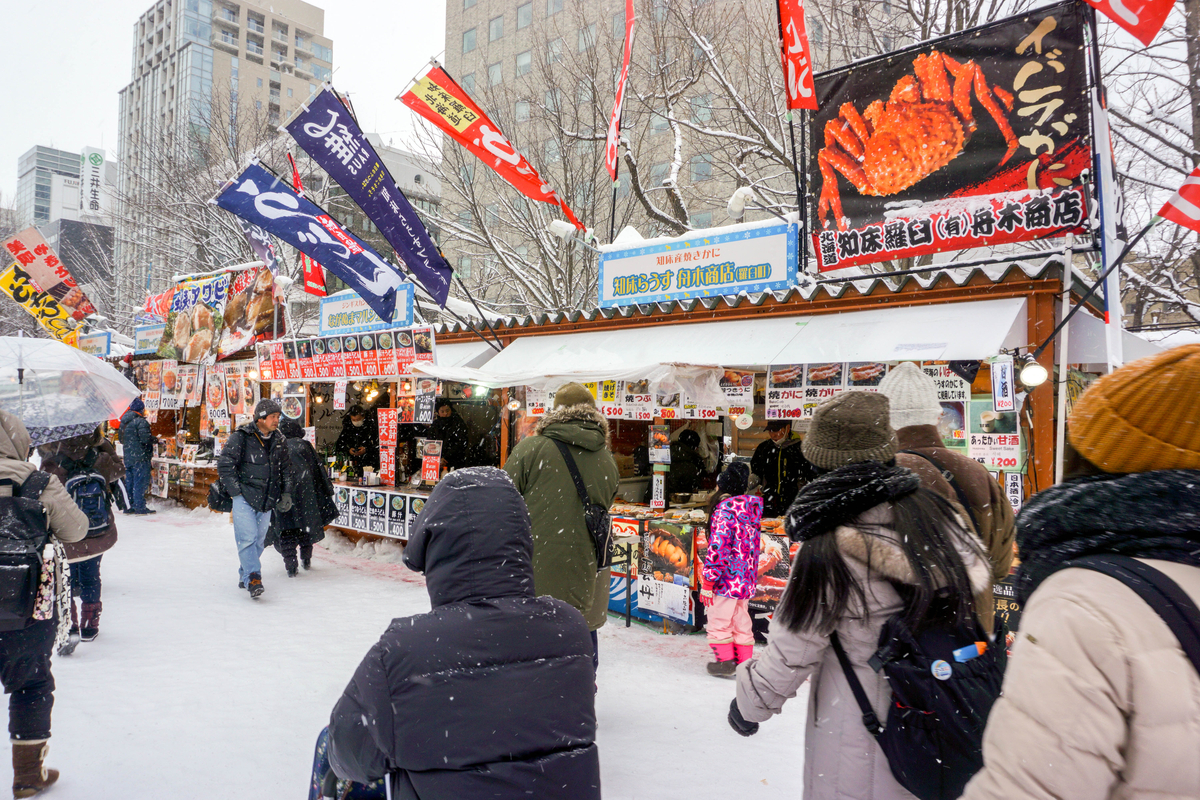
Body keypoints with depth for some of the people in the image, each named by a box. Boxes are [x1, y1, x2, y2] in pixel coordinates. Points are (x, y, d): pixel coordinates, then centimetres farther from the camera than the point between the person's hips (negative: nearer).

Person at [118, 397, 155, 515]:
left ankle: (129, 506, 18)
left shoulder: (124, 422, 14)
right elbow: (146, 438, -22)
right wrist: (155, 439, -4)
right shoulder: (140, 421, -14)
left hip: (128, 457, 8)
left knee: (129, 482, 13)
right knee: (140, 482, -5)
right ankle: (140, 507, -4)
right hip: (140, 457, -8)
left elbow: (121, 440, 20)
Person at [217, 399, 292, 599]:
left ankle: (244, 575, 26)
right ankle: (253, 577, -14)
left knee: (259, 540, 10)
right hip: (244, 497, -5)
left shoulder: (279, 440, 7)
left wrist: (286, 493, 13)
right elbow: (224, 465, -8)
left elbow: (286, 468, 19)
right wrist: (237, 491, -10)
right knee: (248, 537, -14)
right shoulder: (241, 437, -10)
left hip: (267, 499, 5)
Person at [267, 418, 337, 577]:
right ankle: (306, 560, 23)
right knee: (307, 523, 16)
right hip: (304, 492, 1)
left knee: (285, 529, 0)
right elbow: (319, 470, 8)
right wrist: (327, 491, 13)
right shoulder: (304, 445, 9)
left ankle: (291, 564, -10)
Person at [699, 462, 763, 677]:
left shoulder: (725, 508, -19)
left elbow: (718, 546, -23)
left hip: (727, 579, -8)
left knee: (718, 622, 7)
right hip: (746, 579, 8)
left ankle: (725, 662, 14)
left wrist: (707, 581, -17)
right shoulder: (751, 508, 7)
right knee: (741, 623, 17)